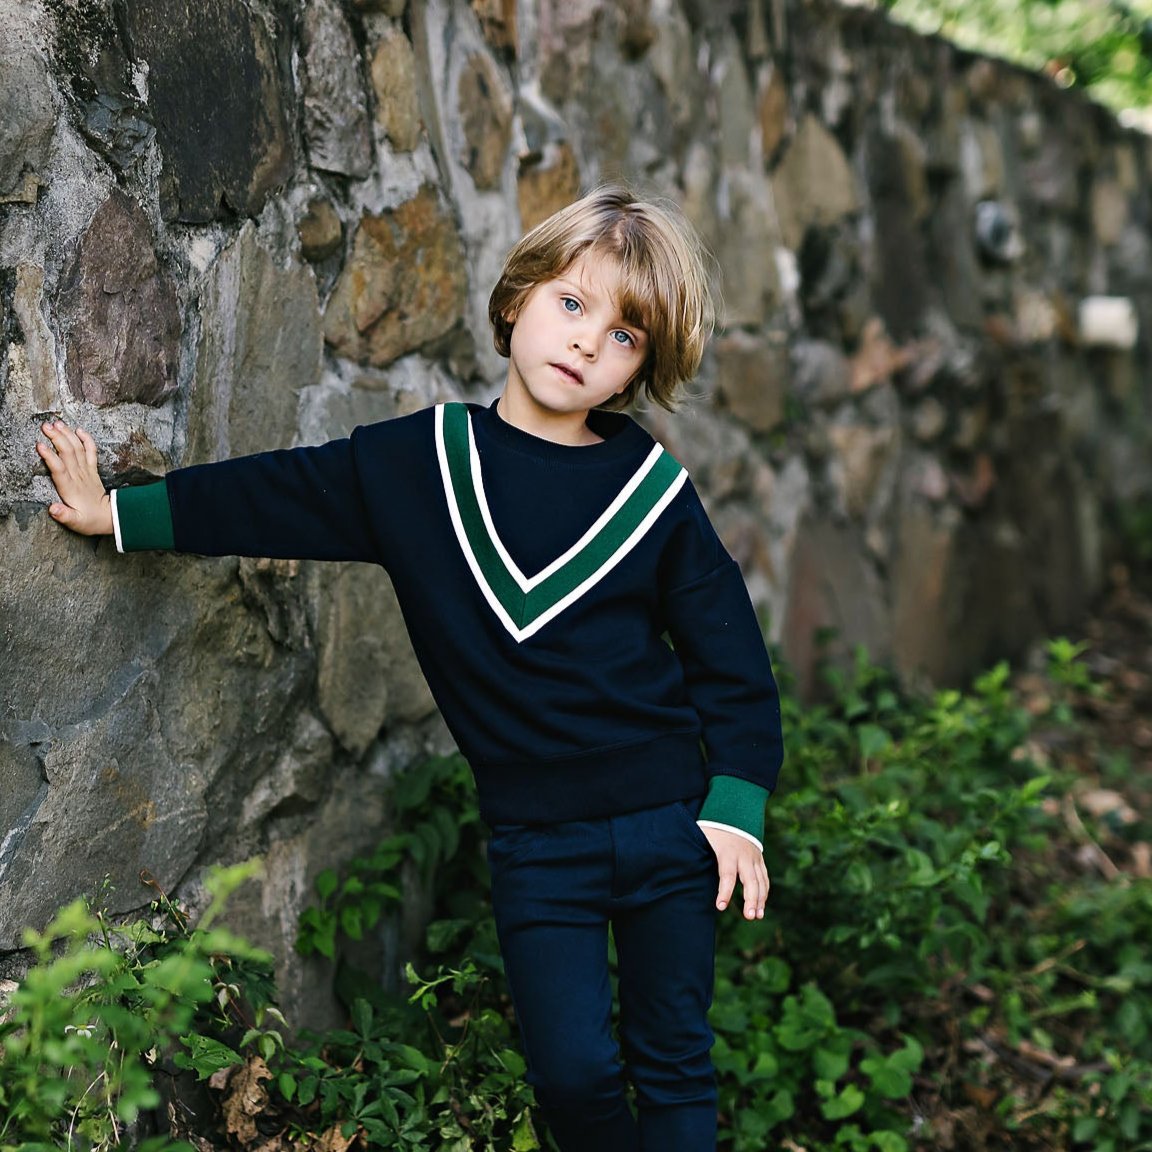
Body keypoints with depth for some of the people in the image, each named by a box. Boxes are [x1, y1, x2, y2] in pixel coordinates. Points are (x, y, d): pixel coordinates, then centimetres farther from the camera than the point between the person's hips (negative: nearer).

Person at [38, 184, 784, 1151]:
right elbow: (271, 496, 10)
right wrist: (120, 514, 13)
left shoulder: (655, 494, -4)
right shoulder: (418, 463, -1)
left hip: (670, 820, 0)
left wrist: (737, 809, -4)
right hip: (534, 843, 1)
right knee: (571, 1071, 0)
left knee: (674, 1062, 8)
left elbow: (730, 656, 1)